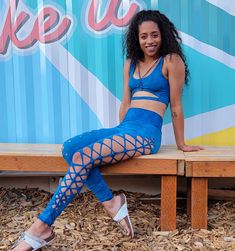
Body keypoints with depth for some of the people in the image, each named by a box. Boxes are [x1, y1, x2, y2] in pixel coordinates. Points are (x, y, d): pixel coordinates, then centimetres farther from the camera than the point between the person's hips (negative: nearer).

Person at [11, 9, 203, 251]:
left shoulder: (171, 60, -1)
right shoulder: (131, 63, 18)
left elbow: (175, 105, 0)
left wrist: (180, 144, 6)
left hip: (146, 133, -7)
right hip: (123, 128, 7)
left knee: (83, 158, -24)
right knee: (70, 148, -17)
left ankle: (42, 228, -17)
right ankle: (111, 203, -11)